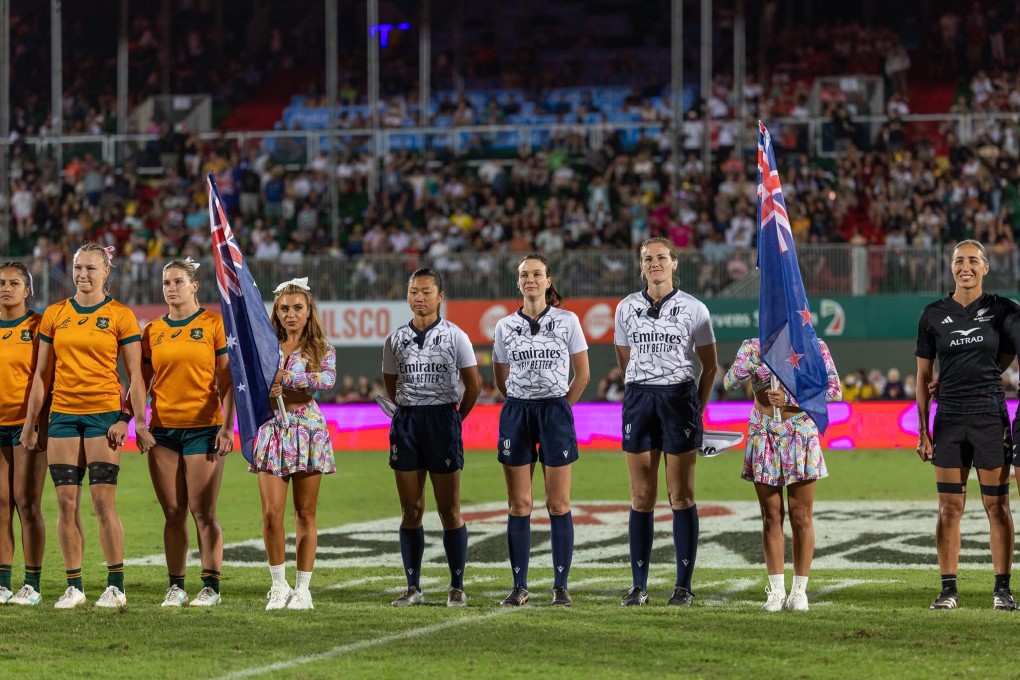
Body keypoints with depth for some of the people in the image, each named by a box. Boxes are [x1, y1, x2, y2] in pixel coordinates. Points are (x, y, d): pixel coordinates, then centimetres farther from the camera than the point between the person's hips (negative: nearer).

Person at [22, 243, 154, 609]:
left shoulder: (120, 316, 1)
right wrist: (30, 423, 11)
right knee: (67, 503, 1)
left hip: (104, 414, -3)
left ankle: (116, 586, 0)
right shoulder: (54, 315, 10)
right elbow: (42, 374, 13)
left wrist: (136, 421, -6)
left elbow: (135, 375, 1)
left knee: (103, 501, -8)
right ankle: (73, 586, 7)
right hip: (63, 414, 3)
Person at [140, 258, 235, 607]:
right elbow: (142, 382, 13)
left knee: (203, 512, -4)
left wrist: (227, 426, -8)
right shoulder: (153, 331, 10)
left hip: (203, 429, -4)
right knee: (173, 513, 6)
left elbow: (227, 381, -2)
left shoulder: (213, 324, -1)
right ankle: (175, 587, 11)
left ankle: (211, 587, 3)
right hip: (163, 430, 4)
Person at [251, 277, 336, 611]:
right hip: (273, 431, 1)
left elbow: (328, 378, -17)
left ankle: (302, 589, 8)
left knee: (305, 514, 2)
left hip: (308, 432, -1)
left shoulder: (322, 350, 4)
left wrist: (285, 377, -26)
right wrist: (265, 391, -22)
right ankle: (279, 586, 6)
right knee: (271, 512, -7)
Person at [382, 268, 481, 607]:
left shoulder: (455, 337, -2)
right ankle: (413, 586, 9)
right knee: (410, 511, 4)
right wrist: (410, 413, 12)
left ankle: (457, 586, 4)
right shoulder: (395, 340, 7)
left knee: (449, 510, -1)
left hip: (443, 418, -3)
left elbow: (473, 385, 2)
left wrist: (454, 419, 5)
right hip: (406, 423, 3)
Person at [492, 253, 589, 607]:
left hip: (556, 412, -1)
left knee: (558, 504, -1)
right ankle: (519, 586, 5)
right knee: (519, 504, 1)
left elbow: (582, 373, 7)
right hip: (516, 414, 2)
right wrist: (524, 404, 10)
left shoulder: (567, 321, 1)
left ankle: (561, 585, 3)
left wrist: (559, 407, 5)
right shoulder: (505, 326, 6)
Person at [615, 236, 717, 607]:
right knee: (641, 497, 3)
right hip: (639, 399, 2)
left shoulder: (693, 309, 0)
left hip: (680, 397, -2)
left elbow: (709, 366, 6)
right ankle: (639, 586, 6)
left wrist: (696, 407, 4)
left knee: (681, 495, -1)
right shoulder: (627, 308, 7)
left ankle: (683, 586, 2)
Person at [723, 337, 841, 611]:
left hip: (801, 436, -1)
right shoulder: (754, 347, 5)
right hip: (763, 436, 1)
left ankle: (799, 590, 7)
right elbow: (730, 382, -6)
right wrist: (756, 357, -18)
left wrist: (791, 398, -16)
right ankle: (776, 590, 8)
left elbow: (835, 391, -8)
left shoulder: (814, 348, 0)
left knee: (801, 518, 1)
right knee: (771, 518, 4)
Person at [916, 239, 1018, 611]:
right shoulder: (934, 314, 5)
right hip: (949, 420, 1)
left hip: (990, 417, -1)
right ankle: (948, 589, 7)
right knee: (949, 507, 2)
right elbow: (924, 377, 7)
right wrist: (923, 430, 3)